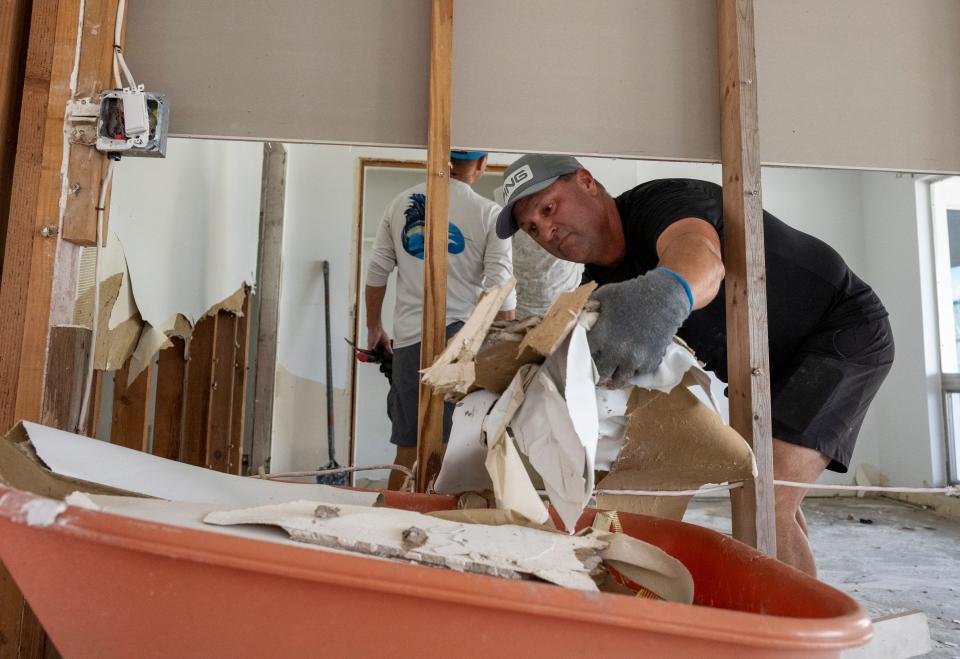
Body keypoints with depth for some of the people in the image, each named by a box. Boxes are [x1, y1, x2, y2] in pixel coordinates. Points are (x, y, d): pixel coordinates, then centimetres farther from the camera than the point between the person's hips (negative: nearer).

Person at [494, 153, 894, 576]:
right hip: (775, 368, 9)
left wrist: (666, 294, -72)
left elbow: (699, 253, -51)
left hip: (846, 332, -9)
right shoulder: (605, 277, -2)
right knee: (769, 497, 21)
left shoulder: (660, 200, -26)